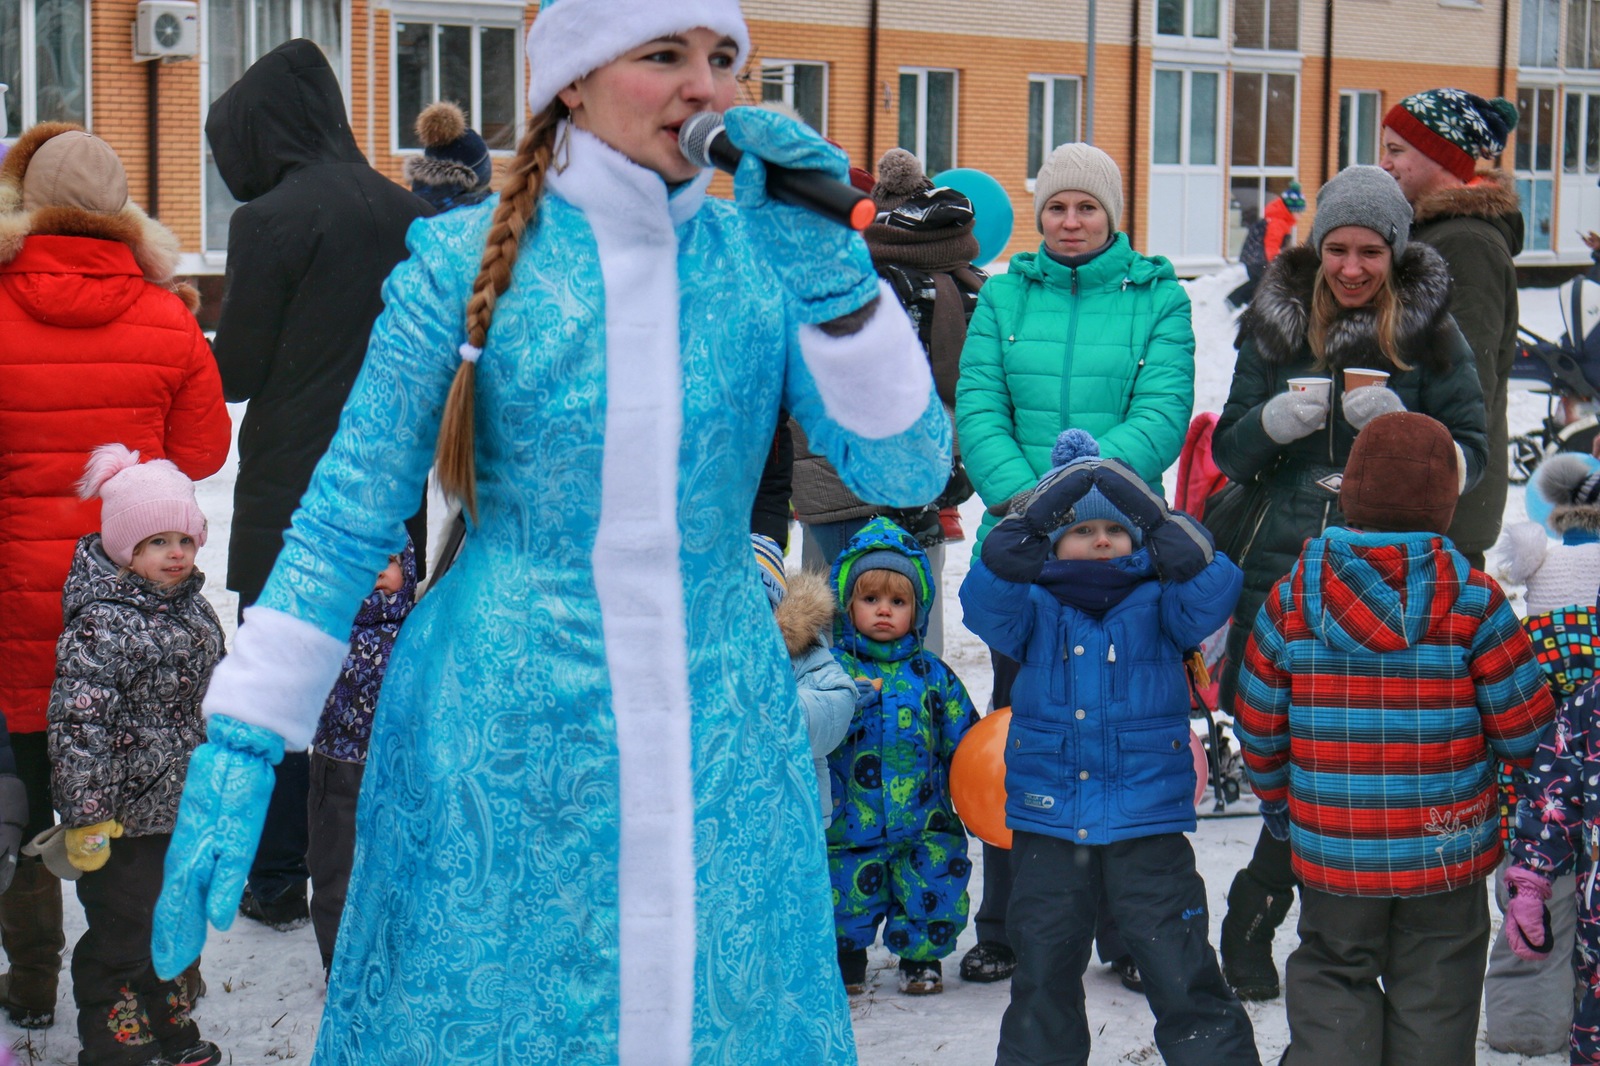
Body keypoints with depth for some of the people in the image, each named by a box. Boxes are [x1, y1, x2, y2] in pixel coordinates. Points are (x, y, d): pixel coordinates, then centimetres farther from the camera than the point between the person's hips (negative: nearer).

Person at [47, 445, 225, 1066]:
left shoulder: (191, 607, 6)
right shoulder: (101, 625, -22)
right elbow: (79, 723, -25)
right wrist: (87, 817, -25)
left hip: (184, 803, 8)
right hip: (125, 814, -8)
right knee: (123, 931, 4)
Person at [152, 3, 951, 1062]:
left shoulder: (764, 257, 1)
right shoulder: (469, 260, -5)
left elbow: (907, 472, -6)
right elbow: (348, 518, -2)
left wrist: (831, 275, -18)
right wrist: (239, 748, -7)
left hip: (718, 756, 2)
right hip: (502, 744, -2)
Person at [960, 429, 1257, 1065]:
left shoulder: (1159, 605, 4)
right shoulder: (1033, 609, 5)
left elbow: (1209, 597, -15)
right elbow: (984, 602, -14)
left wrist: (1155, 519, -26)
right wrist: (1030, 522, -26)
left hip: (1148, 824, -1)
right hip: (1047, 822, 2)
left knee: (1178, 965, -2)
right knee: (1043, 972, 12)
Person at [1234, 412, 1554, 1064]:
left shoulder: (1291, 600, -6)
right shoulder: (1473, 602, -11)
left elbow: (1258, 725, 2)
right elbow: (1523, 728, -6)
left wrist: (1277, 798, 21)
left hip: (1331, 857, 1)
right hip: (1447, 855, -1)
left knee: (1333, 986, 15)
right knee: (1433, 1000, 11)